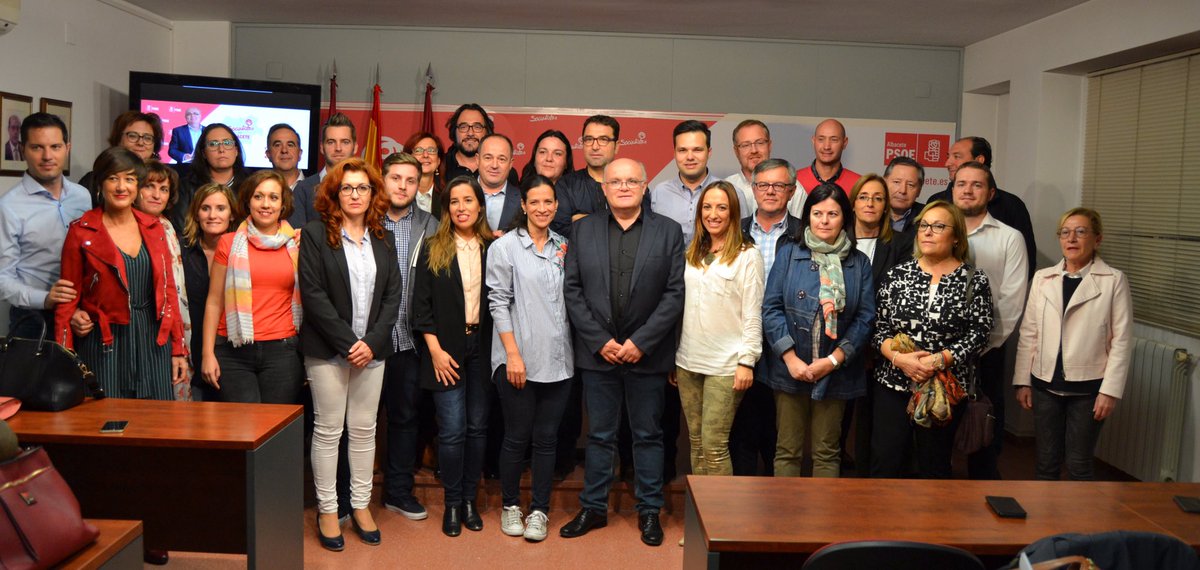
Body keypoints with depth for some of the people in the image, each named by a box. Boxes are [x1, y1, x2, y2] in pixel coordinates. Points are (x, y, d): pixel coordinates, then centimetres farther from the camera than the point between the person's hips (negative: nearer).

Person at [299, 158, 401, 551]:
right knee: (328, 429, 2)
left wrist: (372, 341, -7)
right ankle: (327, 510, 13)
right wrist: (347, 342, -13)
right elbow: (313, 294, -9)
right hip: (327, 349, -3)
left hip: (371, 348, 3)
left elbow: (393, 295, 6)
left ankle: (361, 505, 19)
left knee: (364, 429, 8)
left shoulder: (382, 240, 10)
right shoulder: (316, 235, -1)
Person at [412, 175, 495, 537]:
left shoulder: (494, 248, 4)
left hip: (482, 345, 2)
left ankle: (470, 499, 22)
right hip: (446, 349, -2)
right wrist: (435, 350, -8)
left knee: (477, 426, 7)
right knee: (452, 429, -2)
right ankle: (452, 504, 14)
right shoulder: (433, 250, 1)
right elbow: (421, 305, -2)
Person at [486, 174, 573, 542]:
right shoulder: (505, 246, -3)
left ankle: (539, 510, 21)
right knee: (517, 436, 6)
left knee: (547, 438, 9)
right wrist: (513, 353, -12)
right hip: (518, 359, -4)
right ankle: (511, 505, 24)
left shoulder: (563, 246, 11)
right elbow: (498, 302, -7)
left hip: (557, 359, 4)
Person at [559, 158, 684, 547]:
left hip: (646, 353, -1)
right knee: (599, 436, 11)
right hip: (598, 353, 1)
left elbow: (675, 293, -5)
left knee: (648, 435, 10)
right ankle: (594, 508, 25)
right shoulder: (584, 229, 5)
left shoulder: (668, 231, 1)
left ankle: (649, 511, 23)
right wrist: (599, 341, -8)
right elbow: (572, 289, 1)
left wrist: (640, 341, -12)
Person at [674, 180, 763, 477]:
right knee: (696, 442, 11)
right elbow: (680, 307, 13)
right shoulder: (691, 254, 13)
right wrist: (671, 355, 12)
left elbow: (752, 315, -7)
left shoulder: (748, 256, -4)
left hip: (726, 364, -5)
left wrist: (747, 361, -12)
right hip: (688, 361, 5)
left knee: (714, 444, -6)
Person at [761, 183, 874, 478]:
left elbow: (865, 317, 0)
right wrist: (791, 358, -11)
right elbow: (771, 307, -3)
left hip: (836, 372, 1)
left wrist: (833, 360, -10)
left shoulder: (859, 262, 5)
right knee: (787, 450, 6)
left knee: (827, 452, 10)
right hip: (790, 368, -1)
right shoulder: (788, 252, 2)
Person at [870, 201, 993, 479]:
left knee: (934, 467, 10)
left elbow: (977, 335, -5)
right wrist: (899, 358, -14)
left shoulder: (974, 281, 0)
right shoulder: (897, 274, 5)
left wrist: (939, 360, -17)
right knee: (884, 466, 2)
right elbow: (878, 327, 3)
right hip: (893, 384, 2)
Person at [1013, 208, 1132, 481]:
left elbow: (1122, 340, -6)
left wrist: (1110, 390, -10)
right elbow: (1028, 333, 7)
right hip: (1045, 384, 3)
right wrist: (1022, 381, 4)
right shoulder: (1042, 278, 5)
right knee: (1046, 462, 11)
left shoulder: (1114, 280, -4)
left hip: (1087, 387, -3)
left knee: (1079, 465, 6)